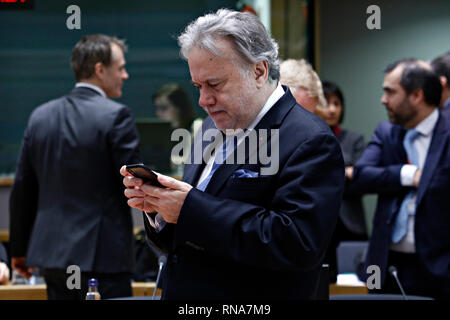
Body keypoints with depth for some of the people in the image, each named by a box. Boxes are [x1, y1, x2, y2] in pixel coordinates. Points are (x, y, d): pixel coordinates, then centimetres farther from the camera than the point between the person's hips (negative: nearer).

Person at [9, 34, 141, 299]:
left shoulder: (41, 116, 9)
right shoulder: (116, 115, -11)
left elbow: (23, 188, 12)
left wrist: (19, 248, 20)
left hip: (51, 251, 6)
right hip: (101, 255, -6)